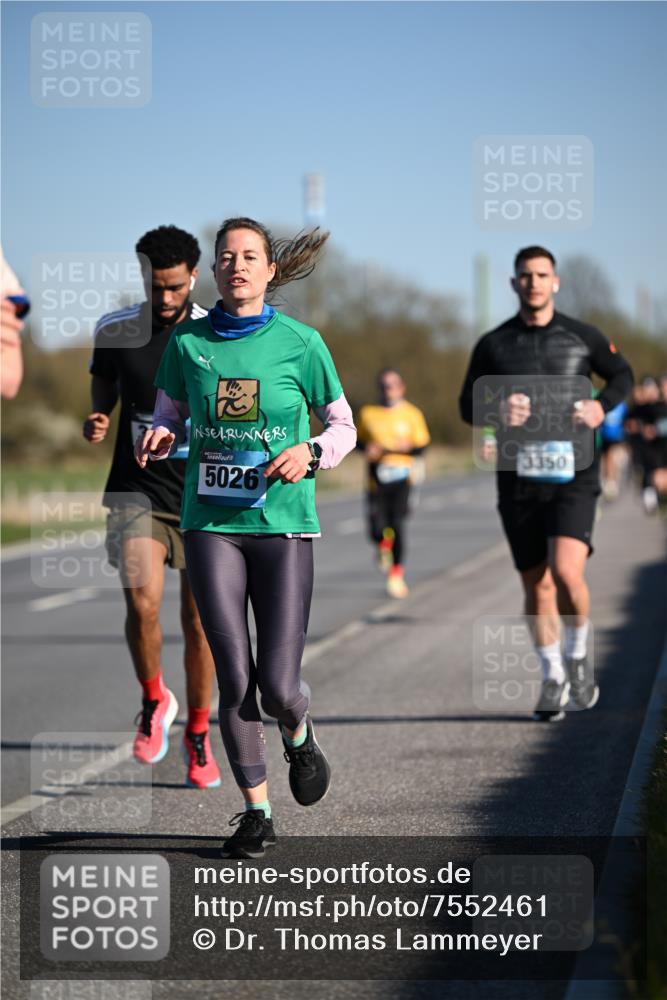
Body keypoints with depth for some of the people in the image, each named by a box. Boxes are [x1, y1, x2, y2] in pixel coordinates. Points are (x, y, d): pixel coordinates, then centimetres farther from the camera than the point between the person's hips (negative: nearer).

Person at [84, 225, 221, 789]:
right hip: (136, 488, 0)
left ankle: (198, 735, 24)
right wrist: (94, 425, -9)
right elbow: (103, 396, 13)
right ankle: (154, 701, 6)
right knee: (143, 599, -21)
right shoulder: (114, 331, 1)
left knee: (198, 622, 4)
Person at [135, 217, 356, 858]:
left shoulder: (299, 342, -1)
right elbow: (168, 416, 16)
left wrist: (309, 452, -12)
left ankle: (298, 737, 31)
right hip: (211, 523, 2)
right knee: (234, 678, -4)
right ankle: (256, 813, 12)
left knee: (277, 684, -6)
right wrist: (157, 439, -7)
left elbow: (344, 426, 8)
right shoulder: (188, 342, 5)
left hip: (282, 523, -1)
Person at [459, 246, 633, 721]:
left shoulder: (582, 337, 4)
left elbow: (622, 375, 18)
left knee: (566, 572, -19)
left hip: (573, 474, -2)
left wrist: (602, 406, -3)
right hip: (518, 480, 2)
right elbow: (468, 404, 12)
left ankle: (578, 655, 8)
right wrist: (496, 411, -10)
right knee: (536, 585, 6)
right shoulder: (493, 345, 5)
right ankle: (554, 678, 23)